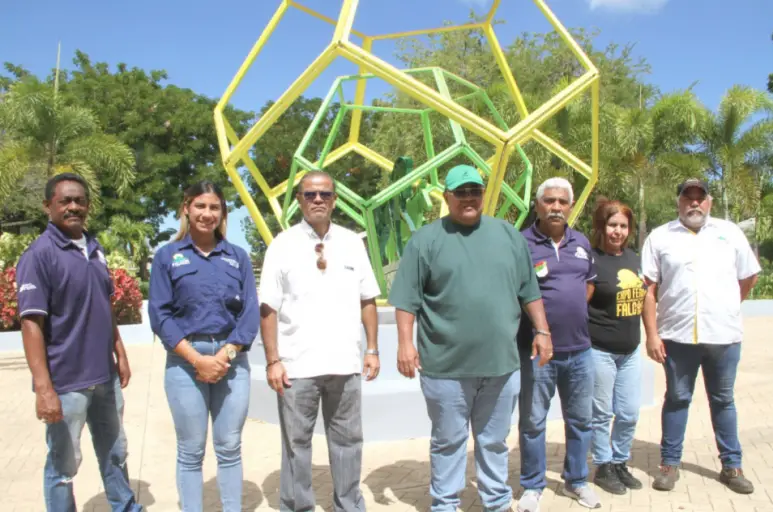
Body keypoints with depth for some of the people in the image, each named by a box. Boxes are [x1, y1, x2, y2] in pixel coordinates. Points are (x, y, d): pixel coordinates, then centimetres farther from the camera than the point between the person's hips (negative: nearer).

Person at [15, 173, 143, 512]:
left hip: (105, 377, 7)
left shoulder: (95, 250, 8)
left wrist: (120, 354, 14)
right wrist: (43, 388, -24)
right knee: (63, 465, 10)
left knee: (115, 454, 22)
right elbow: (31, 323, -19)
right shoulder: (40, 254, -14)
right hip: (65, 382, -7)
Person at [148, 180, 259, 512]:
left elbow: (250, 313, 3)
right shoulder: (167, 256, 3)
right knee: (191, 452, 7)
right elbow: (160, 315, -3)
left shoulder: (238, 257, 8)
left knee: (229, 448, 9)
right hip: (185, 363, -1)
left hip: (233, 361, 2)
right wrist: (198, 359, -12)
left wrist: (225, 355, -11)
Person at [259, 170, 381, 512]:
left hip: (345, 363, 2)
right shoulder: (283, 244, -2)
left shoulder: (352, 242, 6)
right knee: (296, 442, 10)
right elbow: (268, 309, -3)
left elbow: (367, 300, 8)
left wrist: (372, 349, 5)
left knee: (347, 440, 14)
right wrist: (273, 361, -7)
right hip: (297, 364, -2)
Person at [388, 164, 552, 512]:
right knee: (448, 441, 11)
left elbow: (529, 291, 13)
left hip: (501, 362, 3)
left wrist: (541, 330, 8)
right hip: (446, 365, -3)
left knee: (495, 441, 18)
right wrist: (405, 343, -11)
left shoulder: (508, 235, 9)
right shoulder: (426, 239, -3)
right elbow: (407, 299, -4)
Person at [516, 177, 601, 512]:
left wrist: (573, 311, 12)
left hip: (579, 350, 6)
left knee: (580, 420, 17)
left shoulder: (581, 243, 9)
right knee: (533, 423, 8)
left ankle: (576, 481, 35)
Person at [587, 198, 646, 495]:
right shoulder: (591, 259, -13)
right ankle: (603, 467, 22)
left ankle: (620, 463, 30)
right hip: (600, 351, -6)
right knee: (602, 413, 6)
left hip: (630, 350, 7)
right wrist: (587, 339, -14)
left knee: (629, 413, 12)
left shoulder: (634, 259, 9)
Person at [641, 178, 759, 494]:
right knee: (676, 399, 10)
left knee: (723, 400, 14)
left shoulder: (729, 232, 7)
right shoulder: (660, 237, 1)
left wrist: (725, 308, 12)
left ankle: (732, 466, 26)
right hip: (677, 335, -1)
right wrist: (651, 334, -7)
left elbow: (749, 278, 15)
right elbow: (649, 290, -2)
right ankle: (670, 463, 20)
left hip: (724, 336, 2)